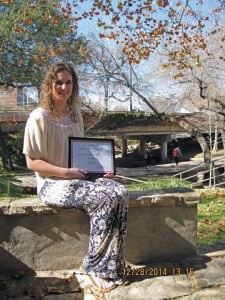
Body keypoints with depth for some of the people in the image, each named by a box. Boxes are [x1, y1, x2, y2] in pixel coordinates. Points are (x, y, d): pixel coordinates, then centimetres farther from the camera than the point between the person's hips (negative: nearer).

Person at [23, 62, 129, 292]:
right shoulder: (39, 117, -7)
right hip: (53, 184, -6)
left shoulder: (76, 115, 13)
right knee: (106, 198, -29)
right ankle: (95, 267, -14)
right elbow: (32, 162, -9)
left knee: (119, 192, -22)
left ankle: (110, 267, -16)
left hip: (79, 178, 6)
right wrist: (65, 172, -19)